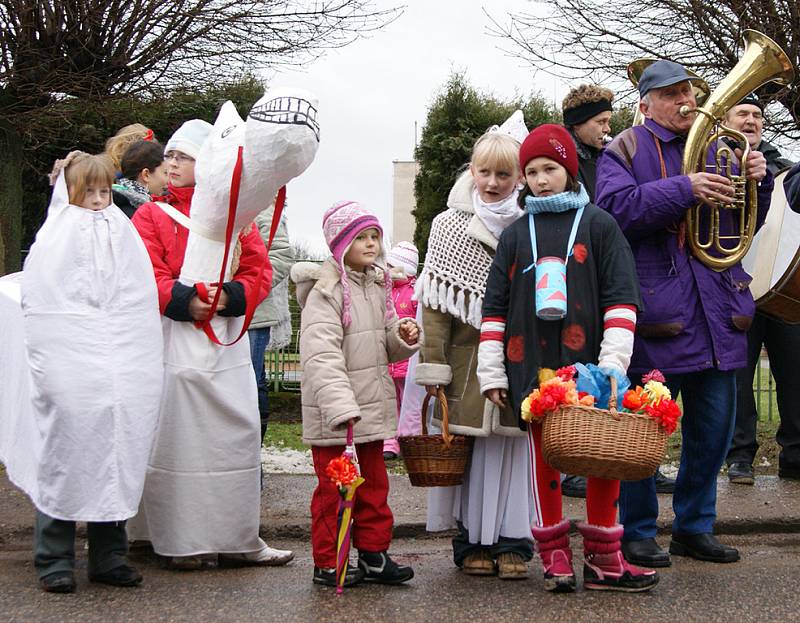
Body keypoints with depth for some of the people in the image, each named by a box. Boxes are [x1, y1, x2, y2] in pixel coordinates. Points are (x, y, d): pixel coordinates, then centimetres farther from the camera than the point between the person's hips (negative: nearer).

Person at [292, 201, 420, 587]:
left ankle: (373, 555, 26)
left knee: (374, 483, 15)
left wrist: (403, 338, -4)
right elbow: (321, 354, -24)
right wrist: (341, 406, -33)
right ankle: (326, 563, 12)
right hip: (332, 411, -8)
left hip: (372, 406, 8)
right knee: (333, 488, 1)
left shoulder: (378, 286, 11)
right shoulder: (327, 290, -14)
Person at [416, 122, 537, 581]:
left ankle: (512, 543, 11)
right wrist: (433, 364, -7)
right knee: (468, 448, 2)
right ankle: (472, 541, 12)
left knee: (512, 446, 3)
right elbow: (436, 301, -1)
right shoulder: (449, 226, 4)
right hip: (467, 358, -1)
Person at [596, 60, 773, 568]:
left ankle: (696, 526, 25)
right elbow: (617, 208, -17)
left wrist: (758, 181, 3)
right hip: (657, 311, -6)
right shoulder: (626, 151, 1)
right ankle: (638, 532, 14)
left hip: (716, 311, 6)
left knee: (714, 429, 11)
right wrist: (685, 189, -25)